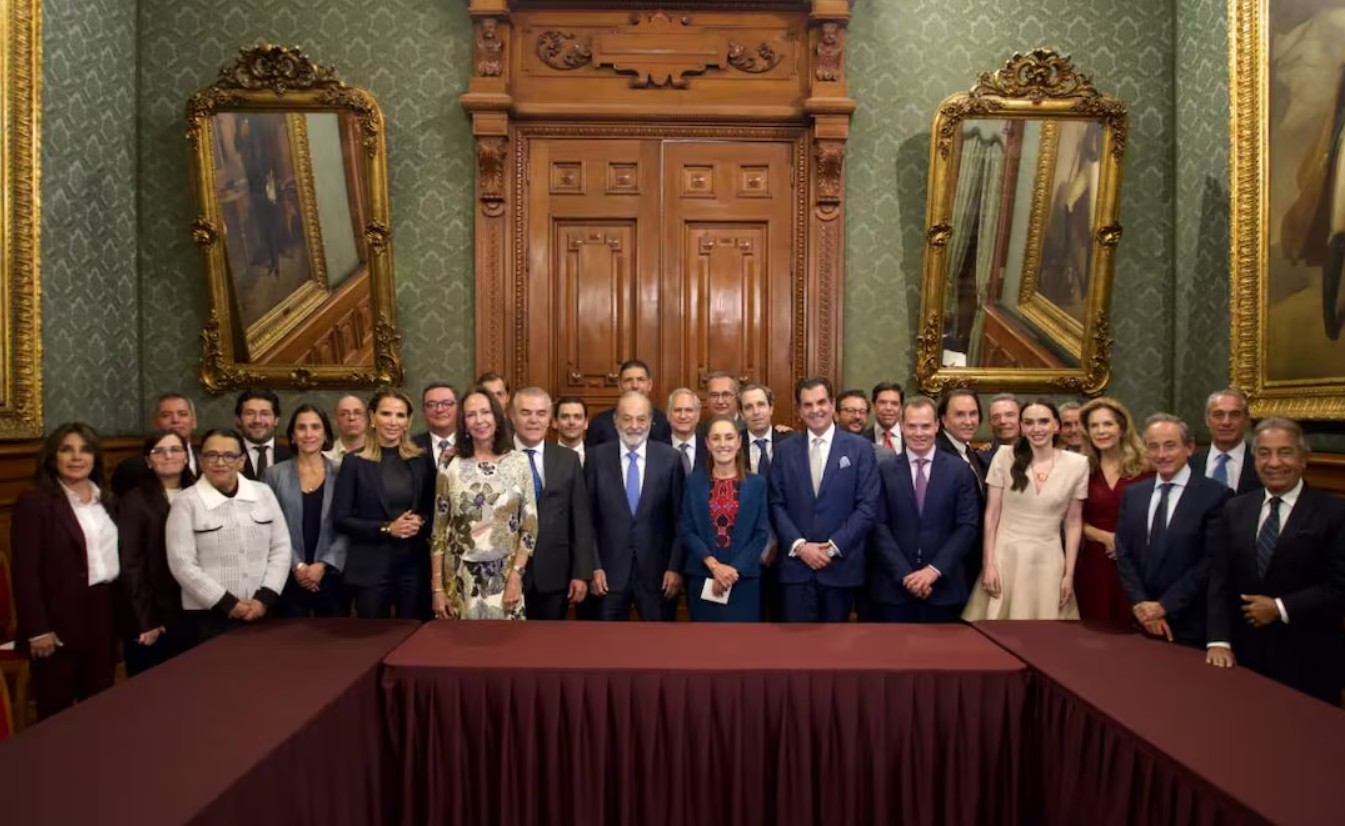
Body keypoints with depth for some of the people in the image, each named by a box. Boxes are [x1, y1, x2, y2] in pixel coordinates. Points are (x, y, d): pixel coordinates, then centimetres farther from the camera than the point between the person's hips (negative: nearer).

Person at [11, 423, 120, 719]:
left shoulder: (106, 502, 12)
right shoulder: (34, 503, -9)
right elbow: (25, 572, -13)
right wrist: (37, 628, -16)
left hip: (104, 614, 6)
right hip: (60, 620, -6)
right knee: (57, 713, 5)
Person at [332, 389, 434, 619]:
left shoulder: (420, 460, 6)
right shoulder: (355, 462, -2)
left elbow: (433, 509, 13)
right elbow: (340, 519, -5)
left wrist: (421, 522, -9)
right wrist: (386, 528, -15)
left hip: (414, 564, 3)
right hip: (371, 567, -2)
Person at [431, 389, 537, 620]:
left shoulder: (519, 463, -1)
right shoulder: (451, 468, -1)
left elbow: (530, 525, 0)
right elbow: (439, 531, 2)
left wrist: (515, 576, -7)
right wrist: (437, 588, -1)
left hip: (505, 577, 0)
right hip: (460, 580, 0)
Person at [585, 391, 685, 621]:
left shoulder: (670, 458, -2)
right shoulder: (597, 457, -1)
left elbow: (680, 519, 0)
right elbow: (587, 518, 0)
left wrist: (675, 567, -4)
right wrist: (594, 567, -5)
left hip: (657, 571, 0)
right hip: (609, 571, 0)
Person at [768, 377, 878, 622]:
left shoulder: (860, 448, 1)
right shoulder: (785, 450, 7)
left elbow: (867, 507, -4)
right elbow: (776, 505, 4)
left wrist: (833, 547, -11)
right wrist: (799, 545, -9)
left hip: (841, 565, -1)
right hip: (796, 565, 1)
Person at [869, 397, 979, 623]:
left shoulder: (960, 470, 3)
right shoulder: (885, 470, 2)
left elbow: (968, 526, -2)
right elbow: (879, 527, -3)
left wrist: (934, 570, -11)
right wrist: (905, 574, -11)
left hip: (943, 587, 1)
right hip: (894, 587, 0)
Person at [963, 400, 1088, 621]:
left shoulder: (1077, 464, 0)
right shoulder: (1005, 457, -4)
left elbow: (1074, 522, 5)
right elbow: (991, 515, -2)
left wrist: (1069, 573, 3)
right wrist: (988, 564, -6)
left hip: (1048, 561, 1)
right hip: (1006, 557, -1)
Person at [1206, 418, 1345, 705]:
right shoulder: (1235, 509, 6)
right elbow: (1220, 579, 3)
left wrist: (1281, 608, -15)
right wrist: (1219, 640, -6)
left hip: (1308, 660, -3)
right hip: (1245, 654, 4)